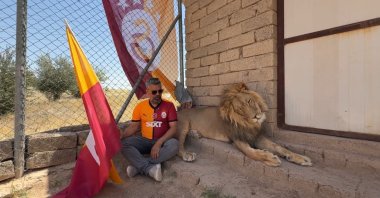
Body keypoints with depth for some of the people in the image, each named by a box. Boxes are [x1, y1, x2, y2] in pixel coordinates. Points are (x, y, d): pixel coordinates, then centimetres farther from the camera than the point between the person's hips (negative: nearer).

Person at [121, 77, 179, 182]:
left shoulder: (169, 105, -8)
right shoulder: (140, 106, -2)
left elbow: (173, 128, -11)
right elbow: (133, 127, 2)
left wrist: (159, 143, -23)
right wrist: (121, 136, -18)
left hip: (162, 141, -1)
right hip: (144, 141, 2)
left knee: (174, 144, -34)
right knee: (124, 143, -24)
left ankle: (138, 166, -27)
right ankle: (151, 168, -32)